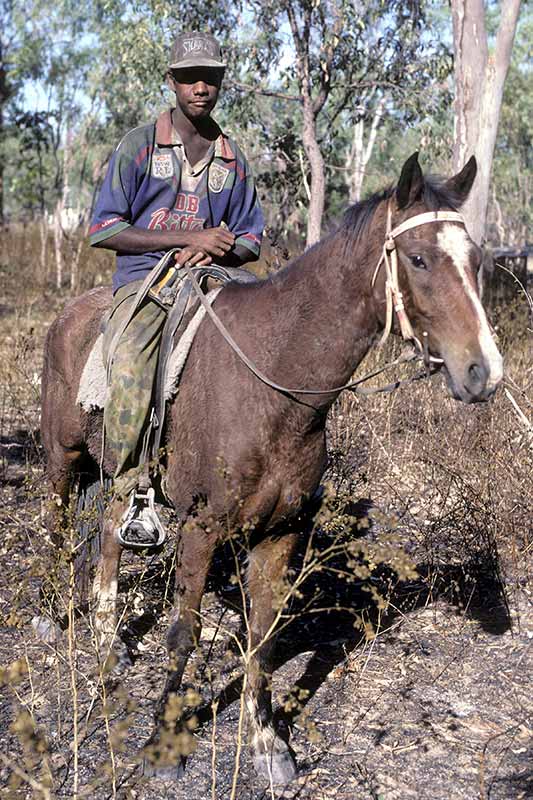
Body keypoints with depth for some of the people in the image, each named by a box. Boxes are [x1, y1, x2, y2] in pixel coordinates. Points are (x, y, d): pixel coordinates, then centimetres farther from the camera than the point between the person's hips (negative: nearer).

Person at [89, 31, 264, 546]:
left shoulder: (233, 160, 15)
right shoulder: (139, 146, 4)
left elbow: (249, 240, 19)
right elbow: (104, 229, -3)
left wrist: (217, 251, -7)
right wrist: (189, 237, -12)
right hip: (144, 277, -3)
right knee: (128, 374, -31)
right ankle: (130, 496, -18)